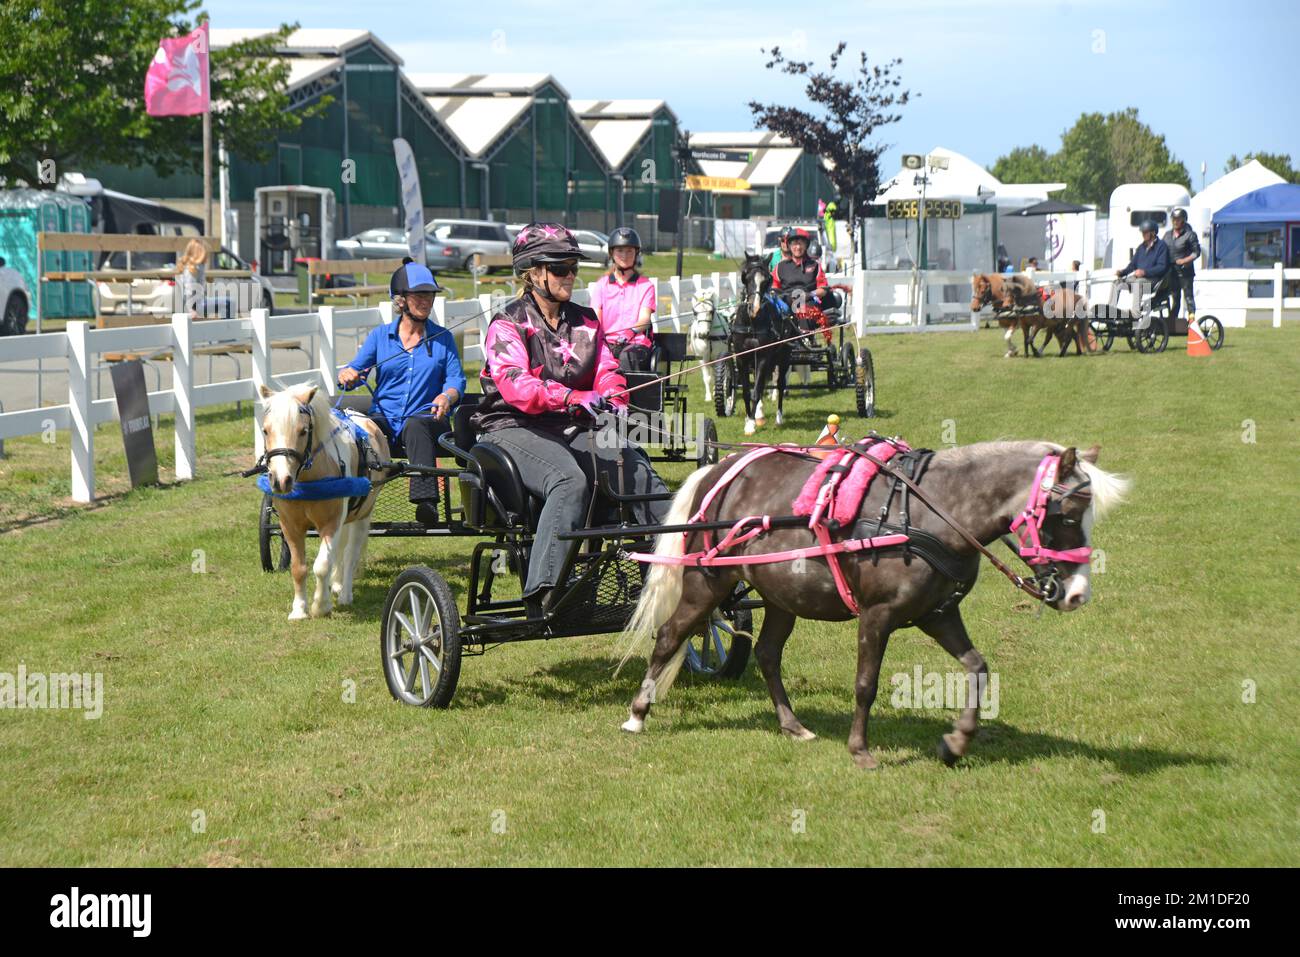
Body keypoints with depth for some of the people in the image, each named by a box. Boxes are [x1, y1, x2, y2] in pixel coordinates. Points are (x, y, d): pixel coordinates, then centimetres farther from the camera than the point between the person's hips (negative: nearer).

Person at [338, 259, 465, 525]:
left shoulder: (443, 338, 16)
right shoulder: (380, 335, 17)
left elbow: (456, 379, 7)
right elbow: (354, 369, 10)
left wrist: (447, 396, -18)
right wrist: (347, 375, -16)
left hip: (426, 419, -1)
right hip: (385, 418, 1)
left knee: (415, 425, -39)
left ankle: (426, 502, -55)